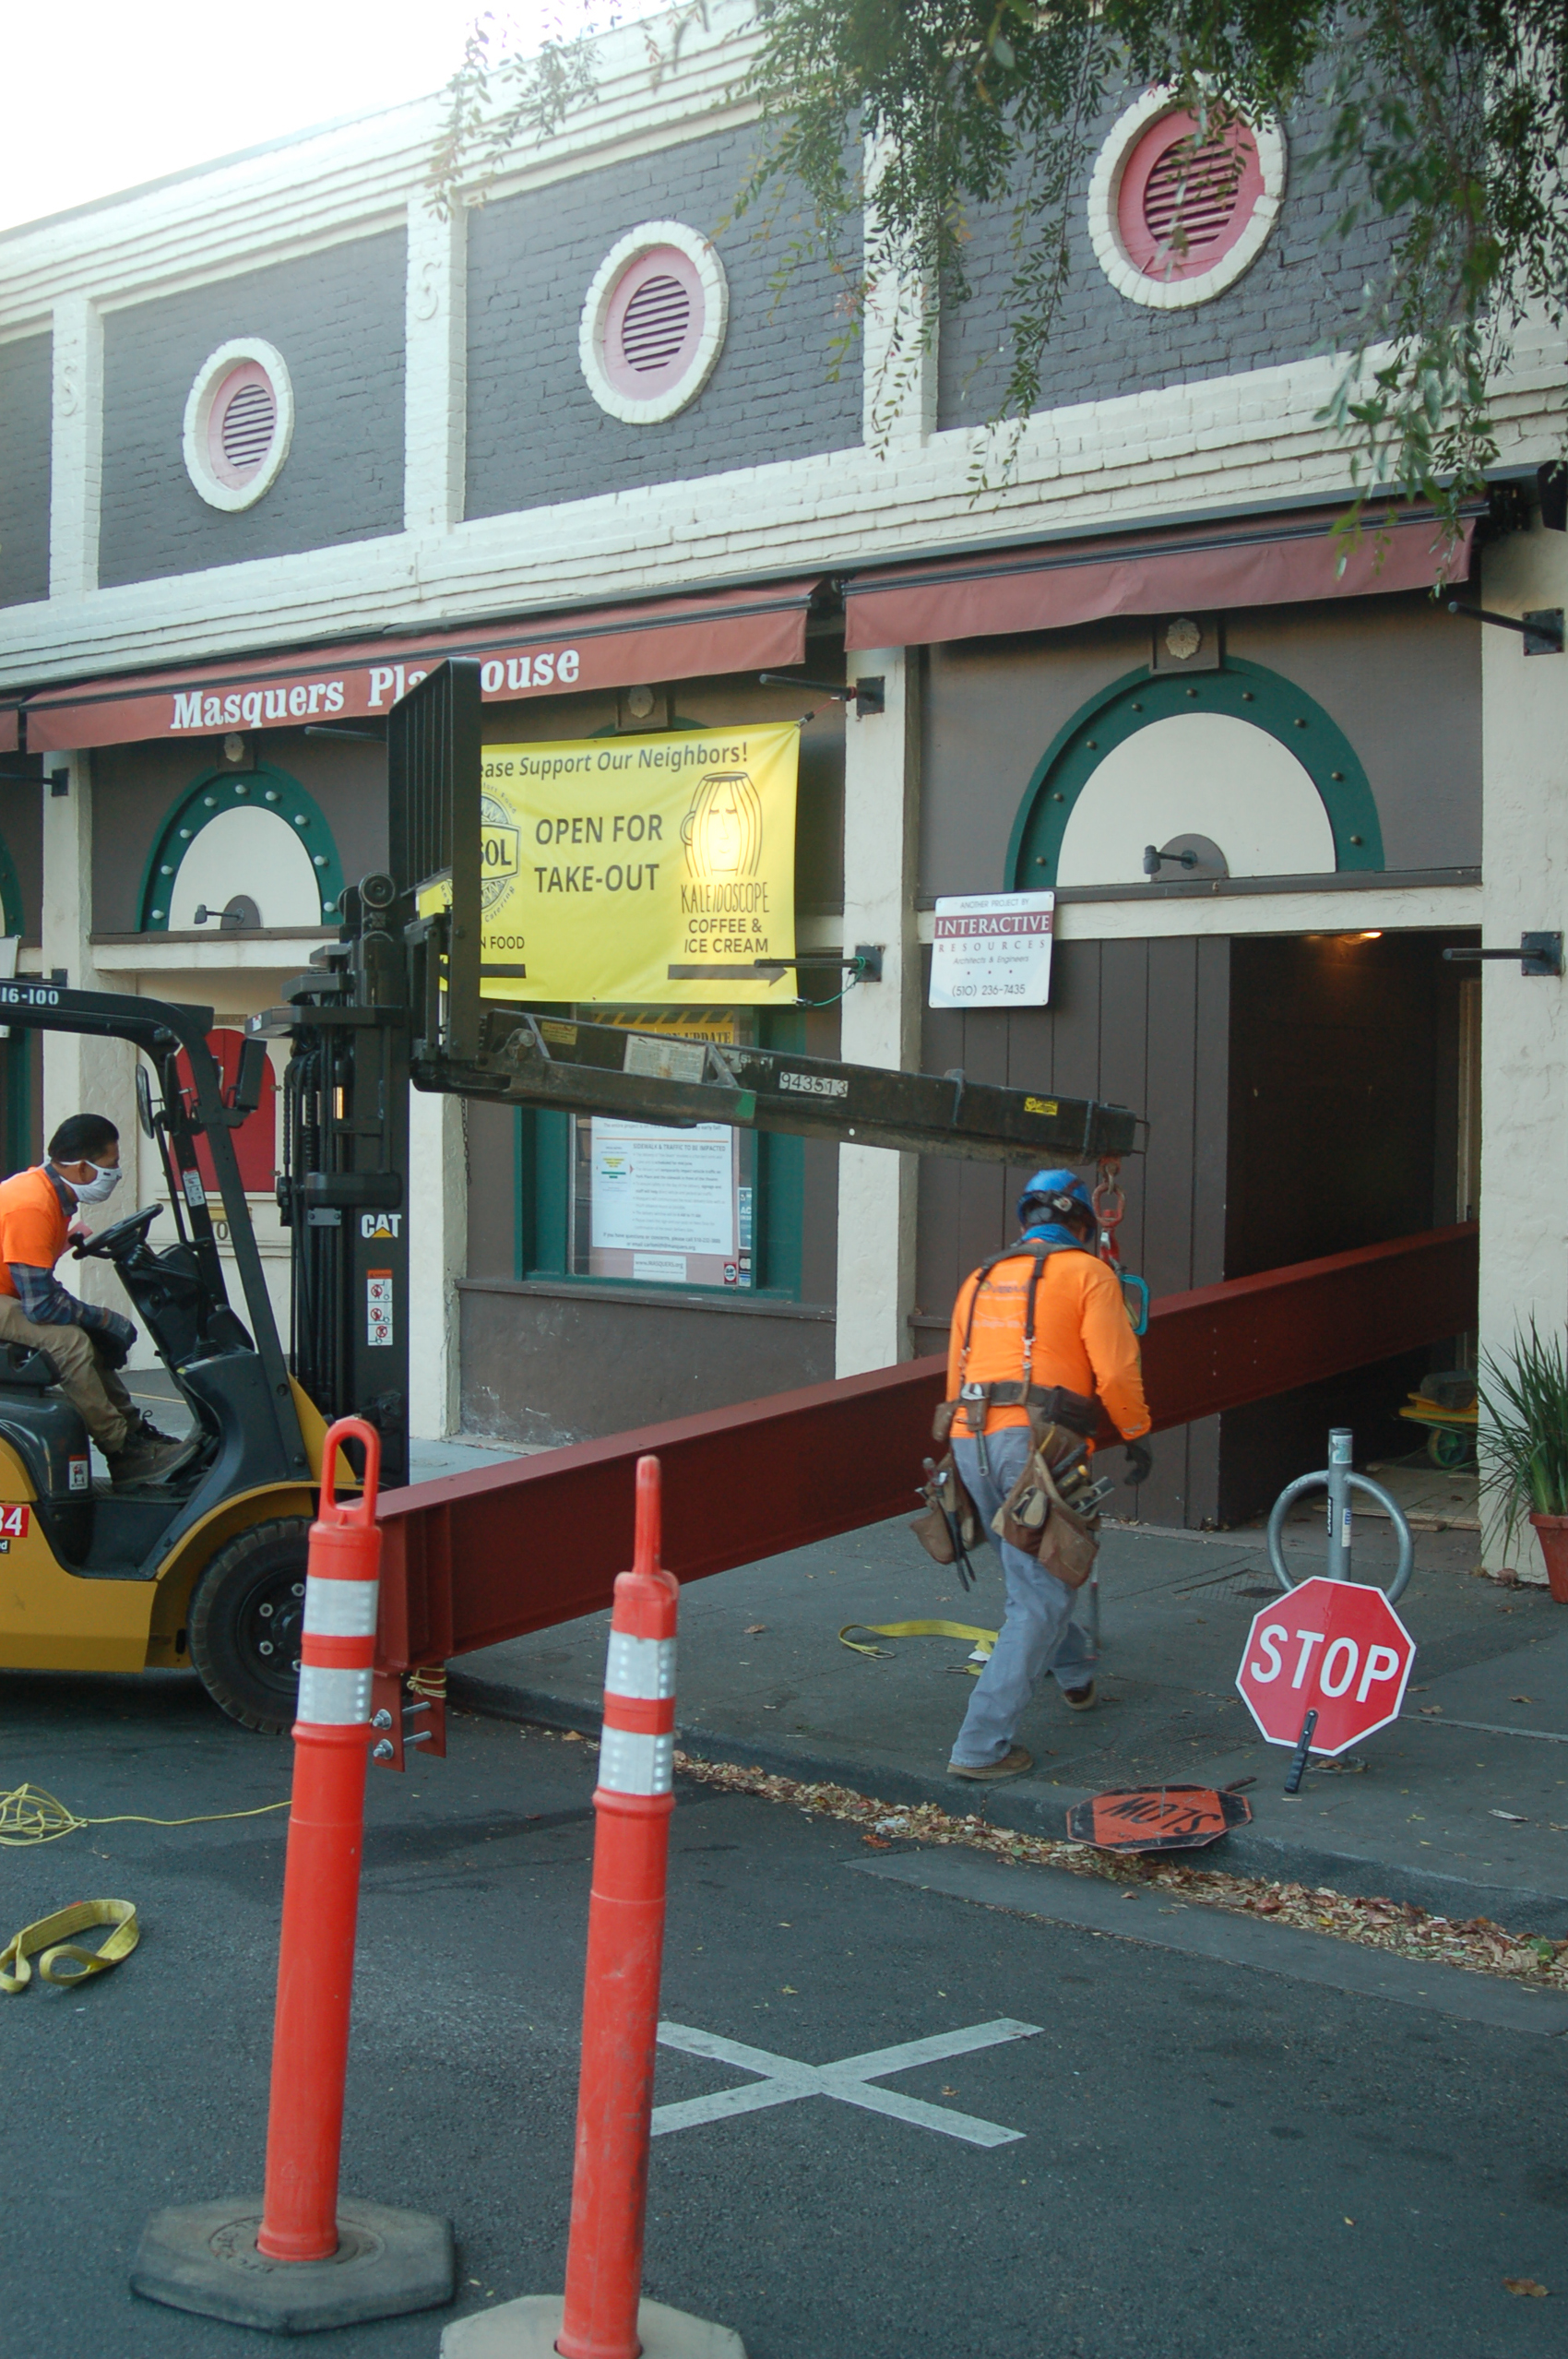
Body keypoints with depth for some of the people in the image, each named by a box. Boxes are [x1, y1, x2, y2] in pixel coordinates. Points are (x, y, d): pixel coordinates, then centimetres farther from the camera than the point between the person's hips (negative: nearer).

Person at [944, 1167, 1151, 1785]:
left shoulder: (981, 1278, 21)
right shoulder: (1086, 1273, 3)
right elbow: (1115, 1369, -6)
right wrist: (1136, 1433, 9)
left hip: (972, 1440, 7)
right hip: (1039, 1441, -7)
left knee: (1030, 1569, 27)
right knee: (1040, 1596, -3)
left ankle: (1074, 1671, 50)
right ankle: (981, 1745, -10)